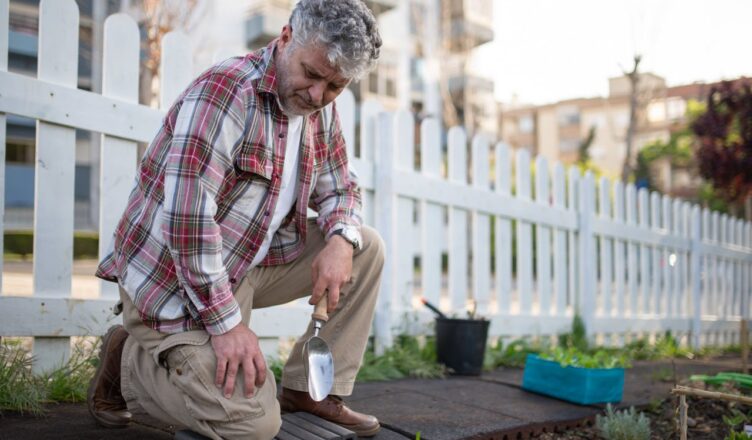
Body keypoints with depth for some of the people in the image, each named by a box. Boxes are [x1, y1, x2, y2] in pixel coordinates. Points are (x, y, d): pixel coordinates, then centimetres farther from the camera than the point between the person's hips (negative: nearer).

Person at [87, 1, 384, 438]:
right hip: (175, 277, -8)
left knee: (366, 248, -1)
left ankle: (309, 389, 6)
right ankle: (126, 359, 6)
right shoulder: (225, 91, -22)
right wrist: (227, 323, -26)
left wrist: (341, 240, -11)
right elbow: (186, 217, -28)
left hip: (253, 262, 8)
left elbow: (338, 188, 14)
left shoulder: (321, 109, 4)